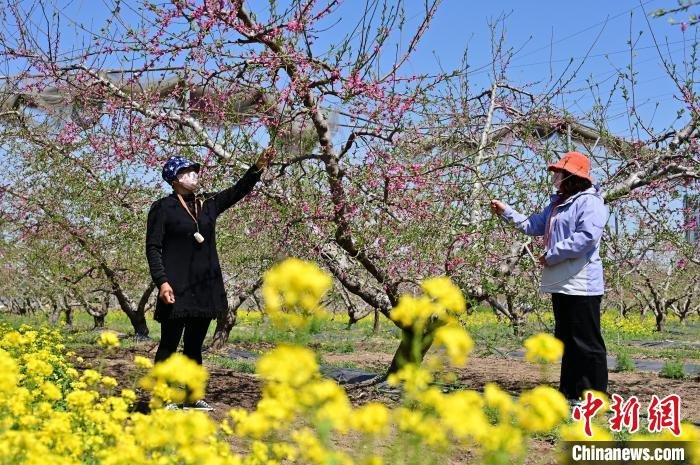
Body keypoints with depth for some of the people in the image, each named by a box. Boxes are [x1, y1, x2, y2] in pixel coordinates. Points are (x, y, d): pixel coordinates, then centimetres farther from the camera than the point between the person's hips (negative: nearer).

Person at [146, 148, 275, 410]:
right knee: (169, 344, -3)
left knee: (194, 345, 12)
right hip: (178, 288, -6)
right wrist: (162, 281, -17)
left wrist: (259, 167, 1)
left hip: (205, 288, 6)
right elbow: (153, 248, -7)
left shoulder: (207, 205, 13)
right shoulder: (163, 208, -3)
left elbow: (237, 191, 15)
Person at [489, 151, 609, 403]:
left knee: (587, 343, -5)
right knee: (566, 341, 16)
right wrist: (505, 211, 20)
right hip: (560, 284, 10)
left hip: (581, 285, -10)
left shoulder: (589, 202, -12)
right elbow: (533, 225, 26)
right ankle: (570, 393, 25)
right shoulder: (557, 203, 19)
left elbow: (587, 237, -25)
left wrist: (552, 255, -19)